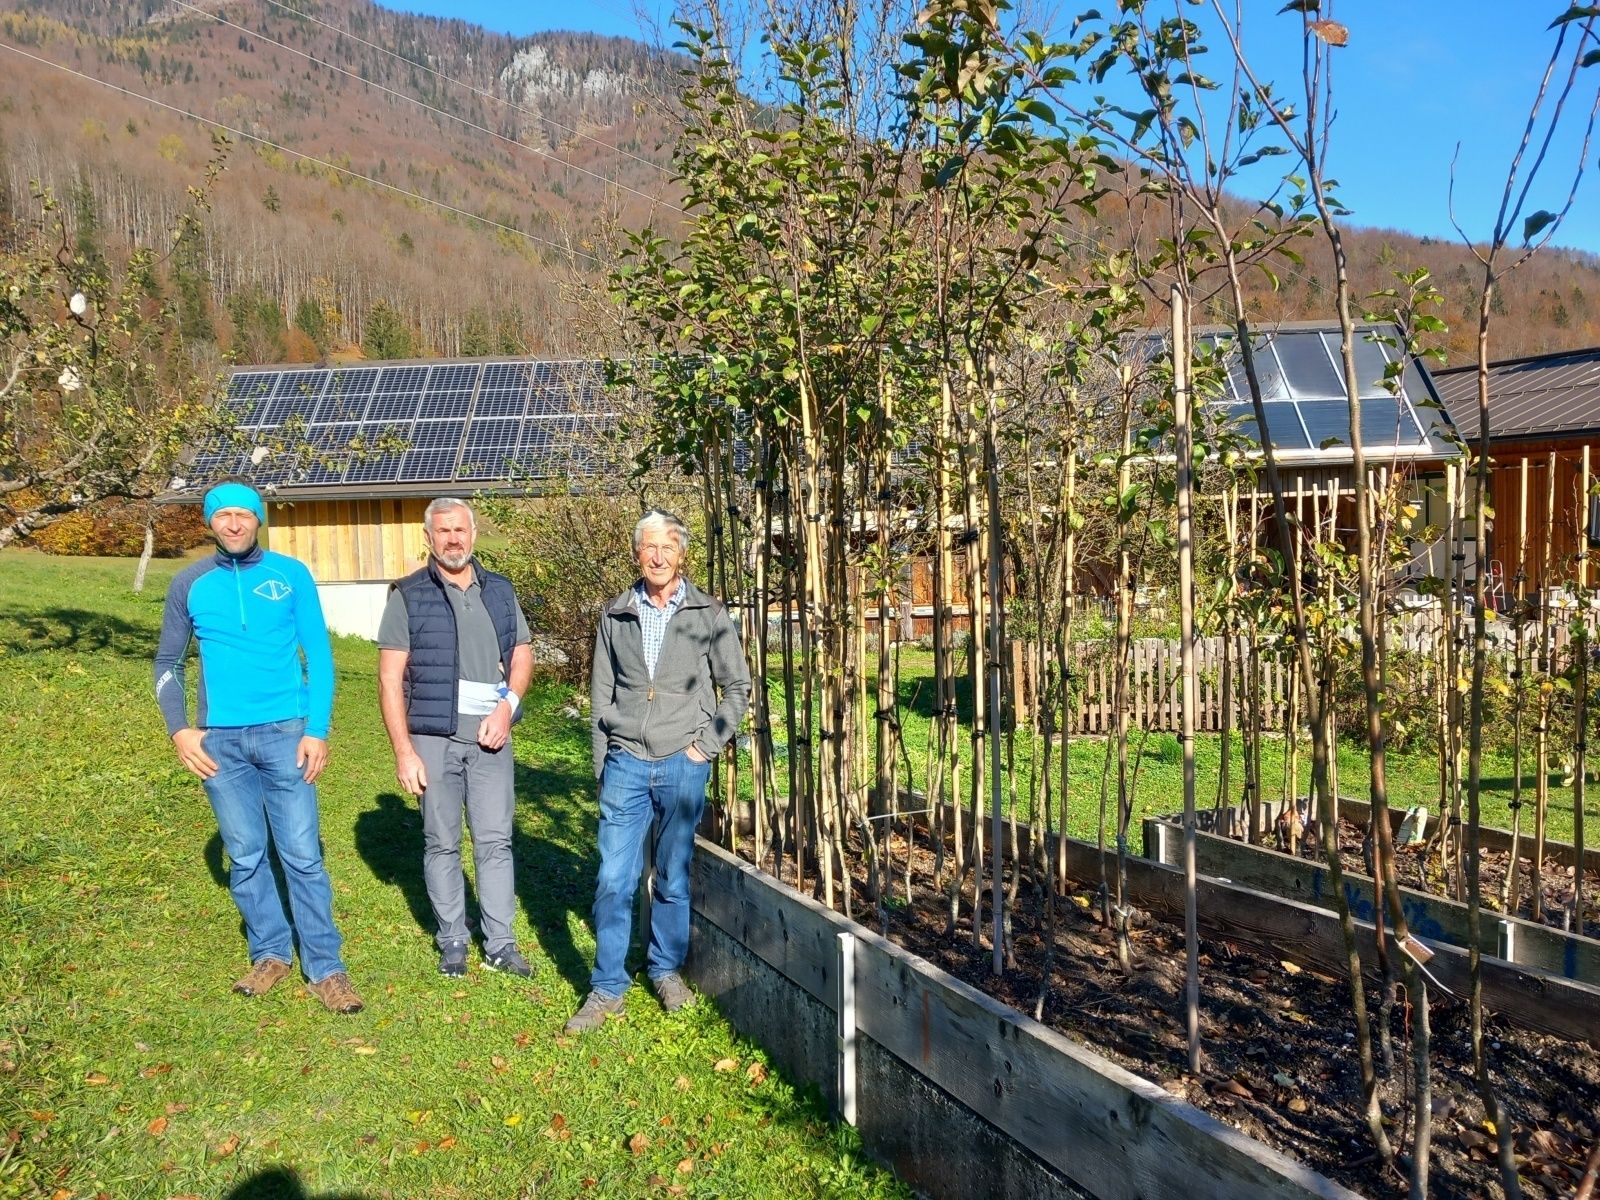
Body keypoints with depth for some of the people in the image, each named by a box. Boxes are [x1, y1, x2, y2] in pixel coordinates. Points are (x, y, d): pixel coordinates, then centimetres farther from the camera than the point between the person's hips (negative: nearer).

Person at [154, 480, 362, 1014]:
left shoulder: (292, 575, 0)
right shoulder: (190, 584, 5)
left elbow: (319, 657, 1)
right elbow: (167, 663, 12)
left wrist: (318, 730, -6)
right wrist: (180, 729, -1)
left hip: (285, 732, -2)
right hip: (220, 740, 2)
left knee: (303, 855, -2)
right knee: (245, 857, 10)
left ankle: (325, 969, 5)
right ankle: (271, 954, 25)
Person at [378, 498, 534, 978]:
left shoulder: (500, 591, 9)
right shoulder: (408, 596, -1)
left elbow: (522, 655, 13)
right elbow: (390, 678, -4)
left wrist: (507, 706, -6)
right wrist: (404, 751, -9)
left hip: (490, 736, 2)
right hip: (434, 738, -2)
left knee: (495, 841, 4)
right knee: (442, 843, 7)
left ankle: (500, 944, 12)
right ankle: (452, 941, 20)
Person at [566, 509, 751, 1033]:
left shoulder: (708, 614, 0)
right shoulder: (615, 615, 5)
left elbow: (737, 686, 5)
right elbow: (601, 693, 10)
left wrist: (707, 744, -2)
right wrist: (601, 761, 8)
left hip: (682, 762, -1)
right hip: (626, 762, 1)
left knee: (674, 876, 8)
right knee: (614, 880, 0)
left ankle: (666, 969, 26)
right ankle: (606, 987, 10)